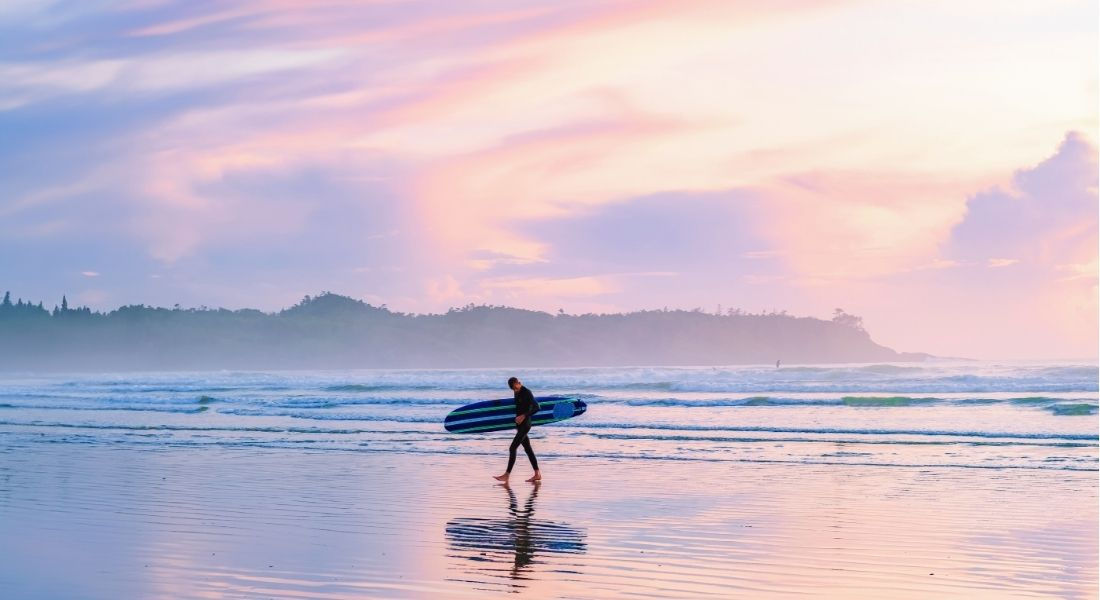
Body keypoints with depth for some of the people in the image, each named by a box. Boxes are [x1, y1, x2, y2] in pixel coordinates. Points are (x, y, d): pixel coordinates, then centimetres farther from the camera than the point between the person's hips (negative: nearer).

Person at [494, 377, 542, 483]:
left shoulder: (527, 392, -15)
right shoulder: (516, 392, 11)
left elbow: (536, 407, -22)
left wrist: (524, 416, -28)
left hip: (525, 424, -9)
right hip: (520, 424, 9)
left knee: (512, 448, -10)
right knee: (528, 449, 9)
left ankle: (506, 475, -8)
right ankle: (537, 474, 12)